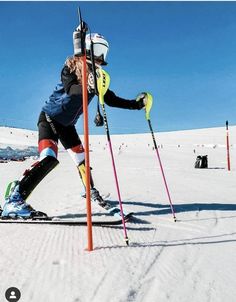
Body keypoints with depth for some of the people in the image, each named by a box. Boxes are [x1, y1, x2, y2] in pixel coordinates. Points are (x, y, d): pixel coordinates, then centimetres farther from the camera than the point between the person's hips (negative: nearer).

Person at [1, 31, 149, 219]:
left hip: (67, 123, 7)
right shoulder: (72, 66, -15)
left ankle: (90, 190, 38)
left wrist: (136, 104, -2)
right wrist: (88, 85, -52)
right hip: (50, 117, -7)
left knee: (81, 157, 14)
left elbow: (111, 99, 4)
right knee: (49, 158, -27)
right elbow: (70, 89, -33)